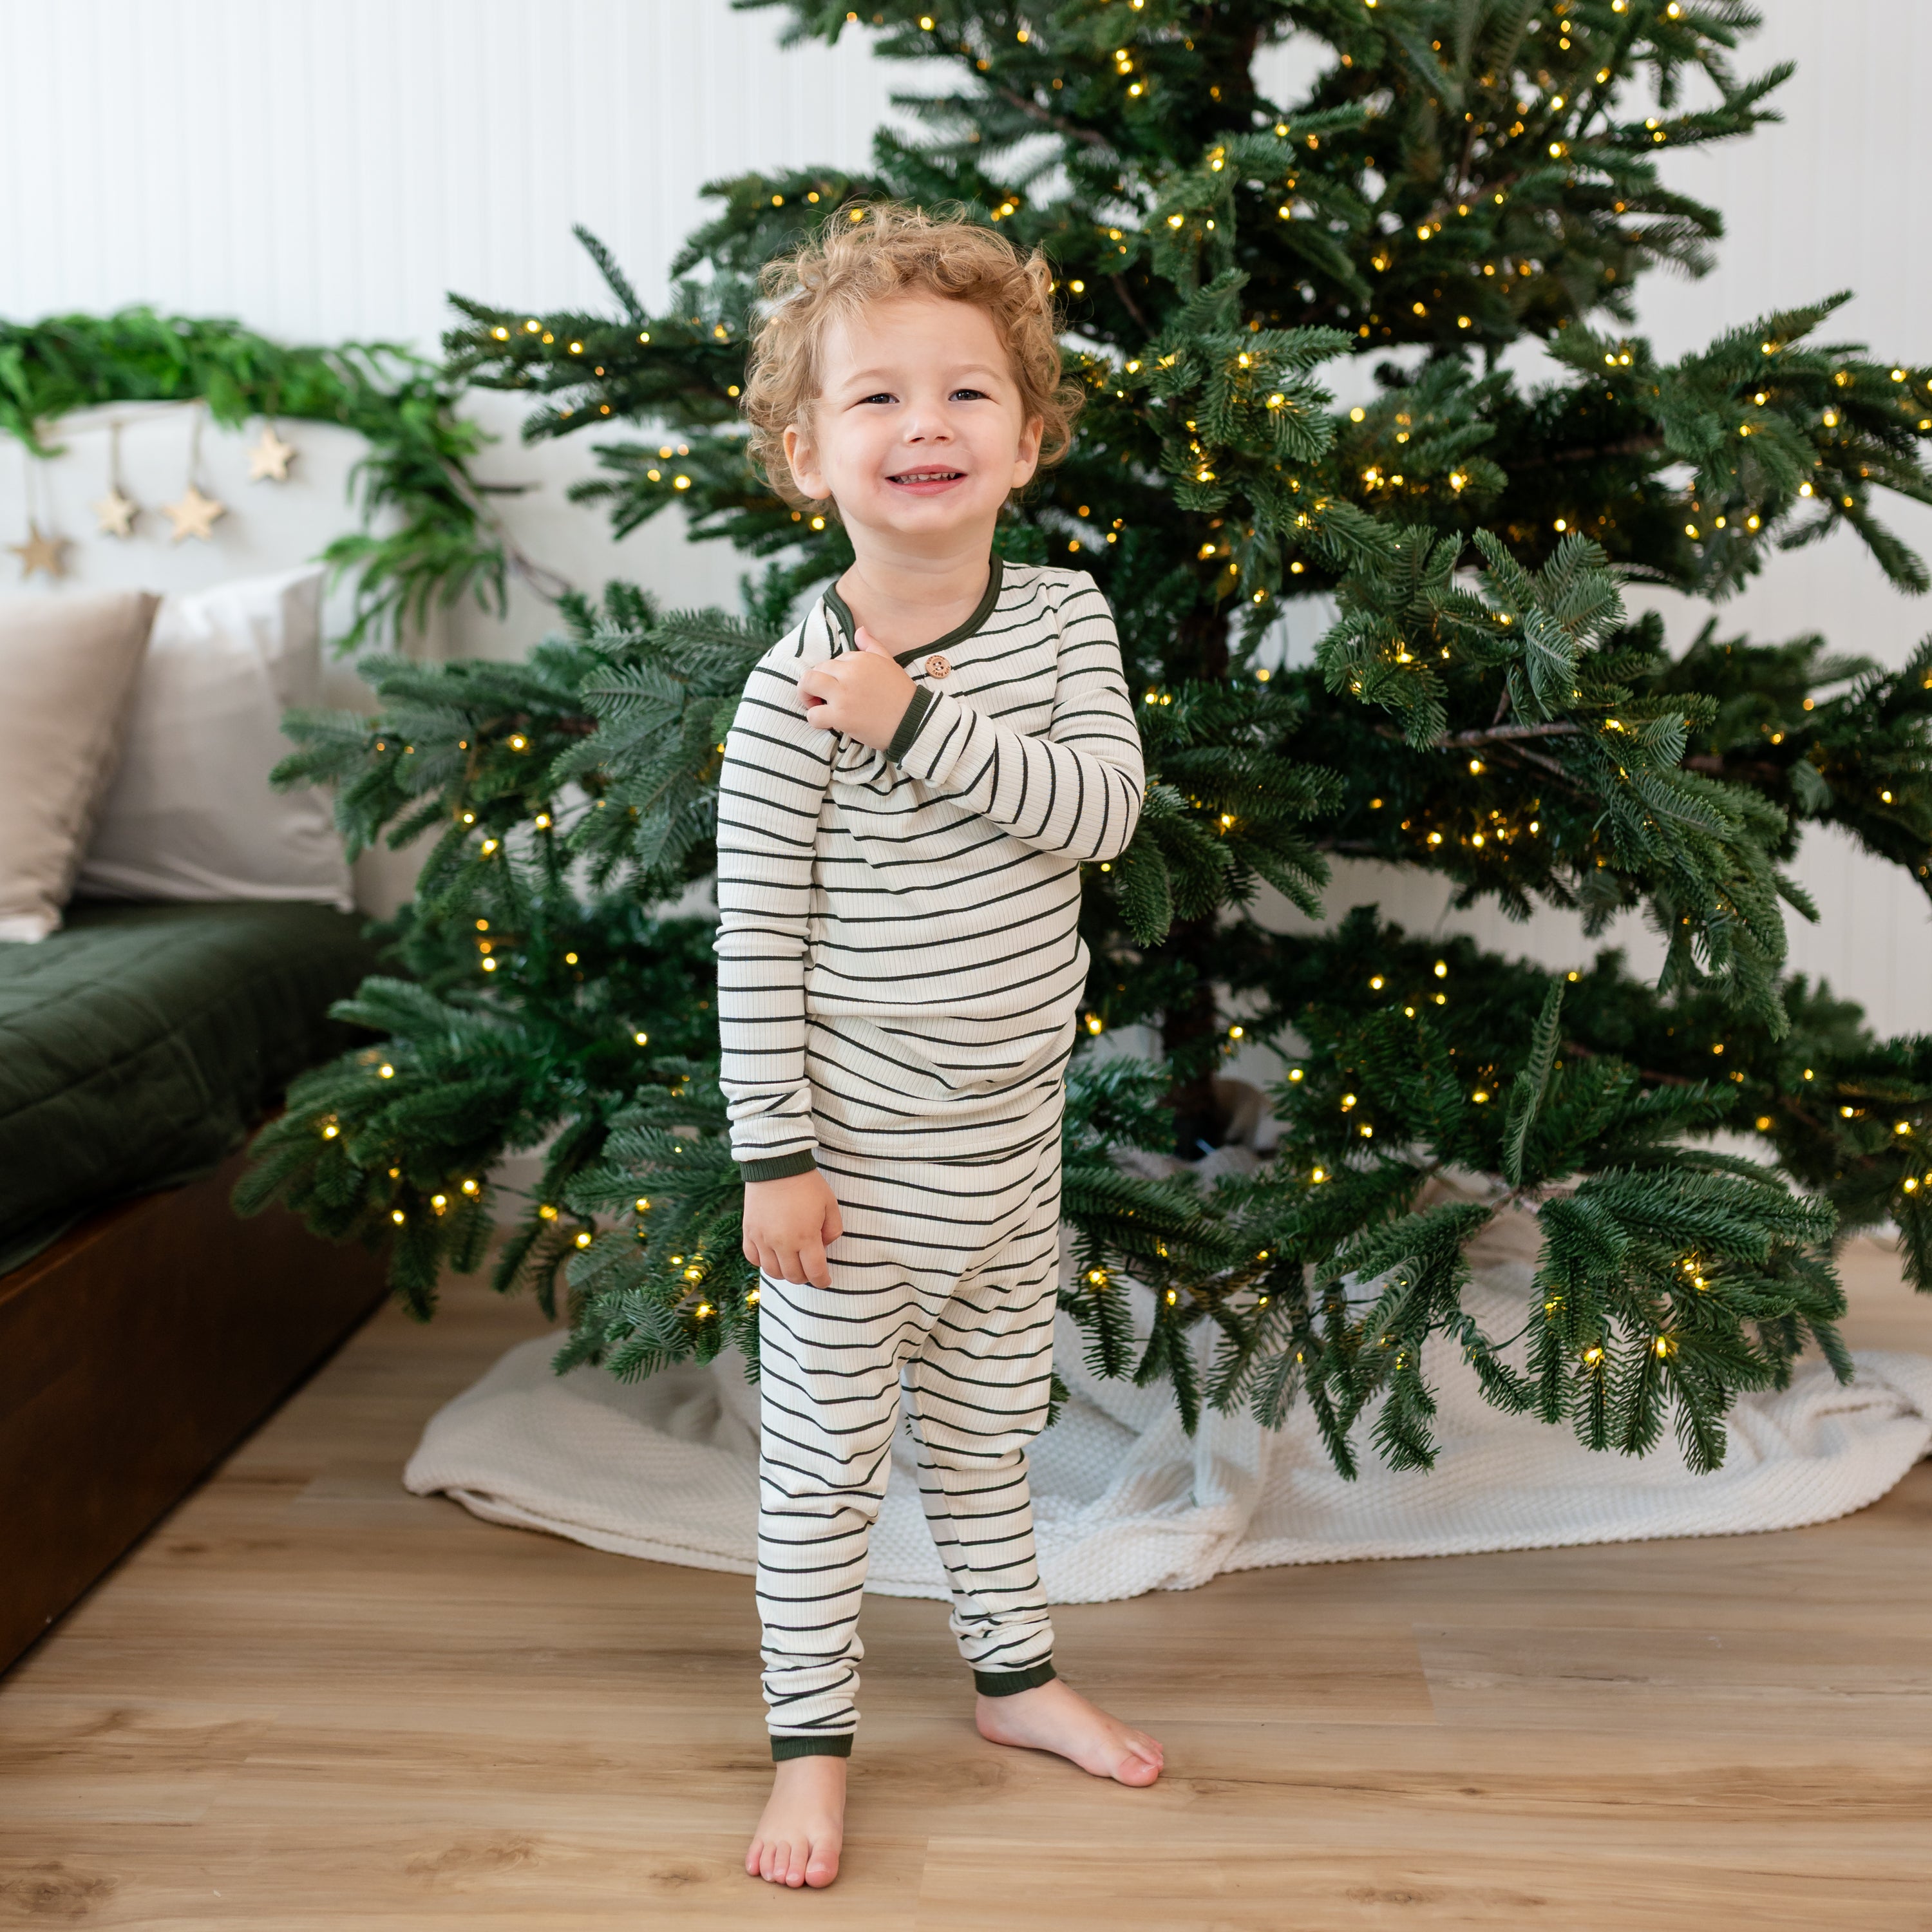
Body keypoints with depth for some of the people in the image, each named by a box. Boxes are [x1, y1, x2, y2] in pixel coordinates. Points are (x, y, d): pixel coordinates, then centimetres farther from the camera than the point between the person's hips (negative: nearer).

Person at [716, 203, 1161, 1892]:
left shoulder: (1062, 616, -2)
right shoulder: (799, 688, -17)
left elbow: (1106, 808, -16)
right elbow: (754, 935, -14)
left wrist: (922, 721, -25)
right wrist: (773, 1153, -13)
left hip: (1011, 1136, 5)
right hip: (862, 1154, -5)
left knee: (991, 1425, 23)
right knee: (825, 1450, 8)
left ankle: (1015, 1673, 42)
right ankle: (813, 1737, 25)